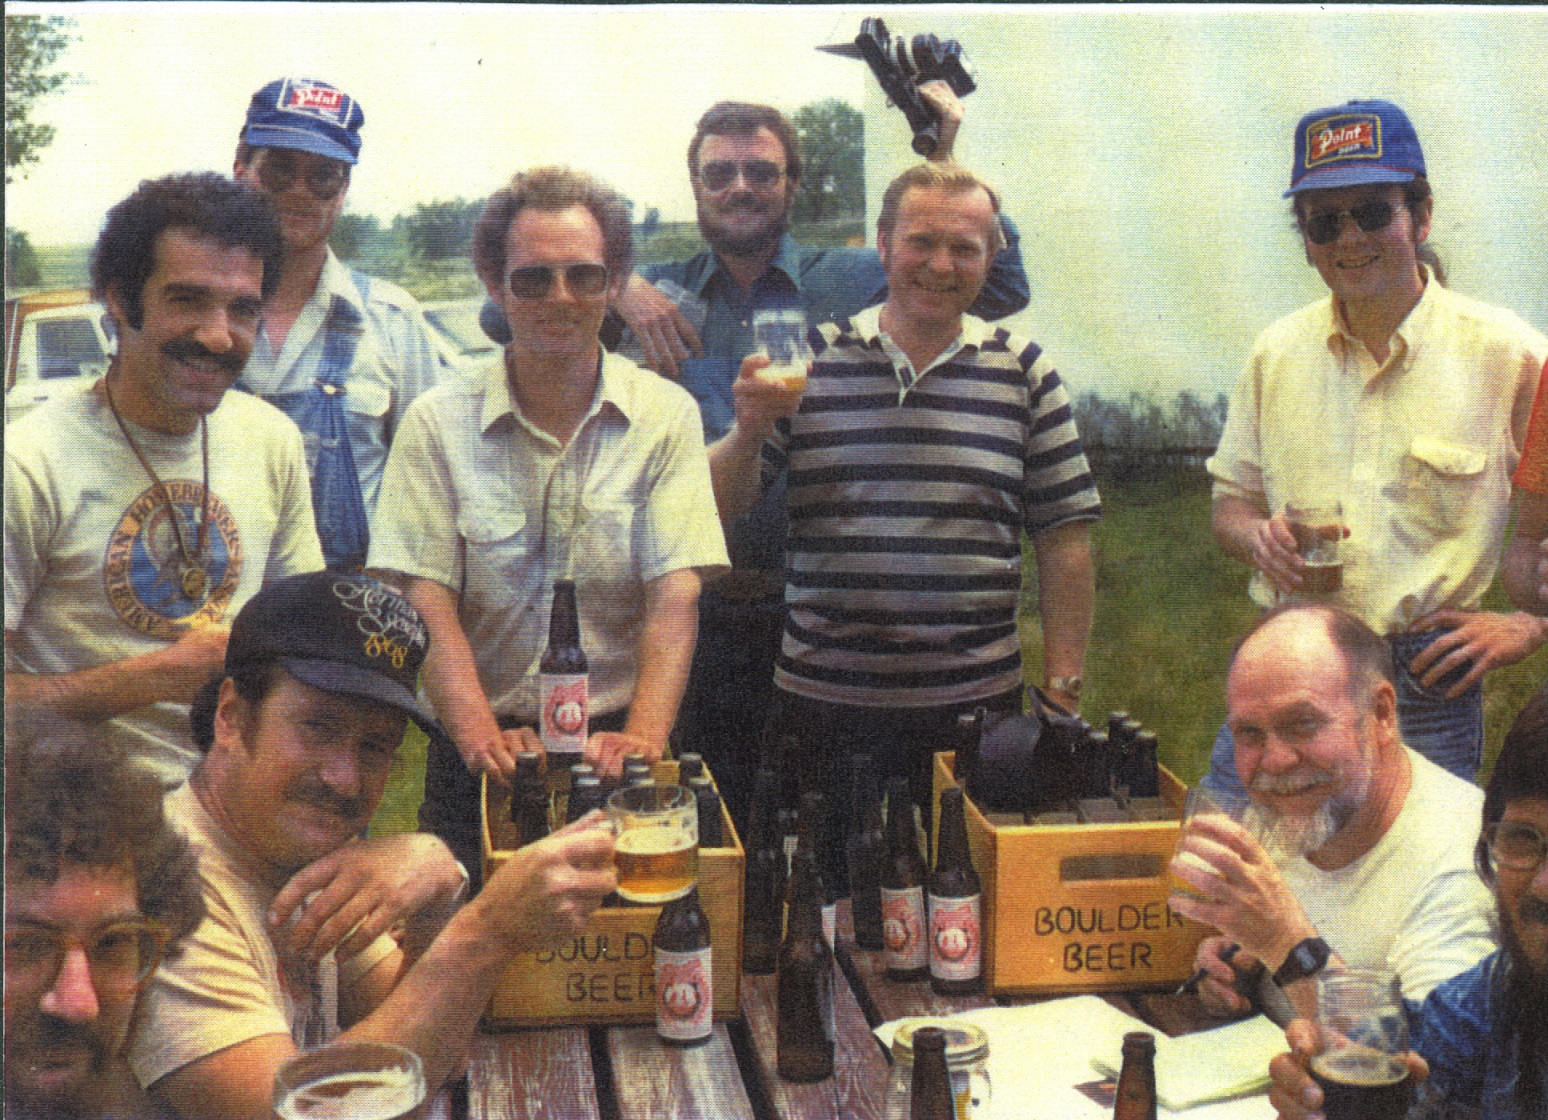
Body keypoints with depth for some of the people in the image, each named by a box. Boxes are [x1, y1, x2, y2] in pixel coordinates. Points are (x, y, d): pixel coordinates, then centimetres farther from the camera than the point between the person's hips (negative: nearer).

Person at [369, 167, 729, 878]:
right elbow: (427, 603, -5)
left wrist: (644, 734, -20)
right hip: (487, 757, 0)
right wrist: (480, 733, -20)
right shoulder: (438, 424, 2)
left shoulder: (666, 415, 3)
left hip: (617, 746, 0)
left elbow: (675, 597, -5)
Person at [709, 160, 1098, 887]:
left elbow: (1064, 535, 6)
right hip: (823, 702, 0)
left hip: (976, 703, 0)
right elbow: (718, 509, 2)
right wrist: (748, 433, -18)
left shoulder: (1024, 373, 5)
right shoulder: (808, 361, 3)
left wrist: (1063, 688, 1)